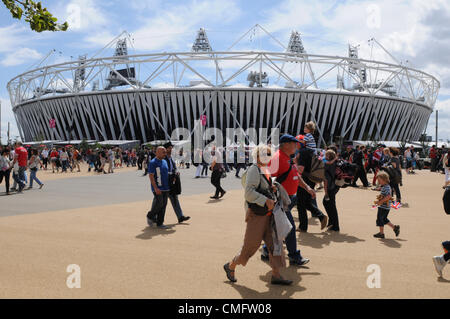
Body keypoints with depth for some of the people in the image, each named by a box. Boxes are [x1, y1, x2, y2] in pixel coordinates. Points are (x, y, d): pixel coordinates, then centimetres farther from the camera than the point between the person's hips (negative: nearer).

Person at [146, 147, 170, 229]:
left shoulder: (165, 162, 14)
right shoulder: (153, 163, -10)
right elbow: (151, 176, -16)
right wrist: (155, 188, -21)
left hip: (165, 188, 7)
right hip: (158, 188, -7)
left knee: (163, 205, 6)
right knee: (159, 204, -10)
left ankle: (160, 223, 14)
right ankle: (150, 216, 16)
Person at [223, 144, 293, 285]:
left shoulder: (266, 169, 13)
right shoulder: (254, 170, -15)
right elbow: (249, 192, -25)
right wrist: (266, 201, -28)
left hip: (268, 213, 9)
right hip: (256, 214, -9)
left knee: (274, 242, 5)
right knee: (251, 245, 1)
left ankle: (276, 275, 11)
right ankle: (230, 266, 22)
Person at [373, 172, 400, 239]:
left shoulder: (386, 187, -19)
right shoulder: (384, 187, 12)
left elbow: (388, 196, -30)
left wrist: (379, 202, -27)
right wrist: (379, 197, 13)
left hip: (384, 207, -10)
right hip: (384, 207, 10)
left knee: (380, 218, 0)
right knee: (384, 219, 20)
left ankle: (381, 233, 9)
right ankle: (395, 227, 25)